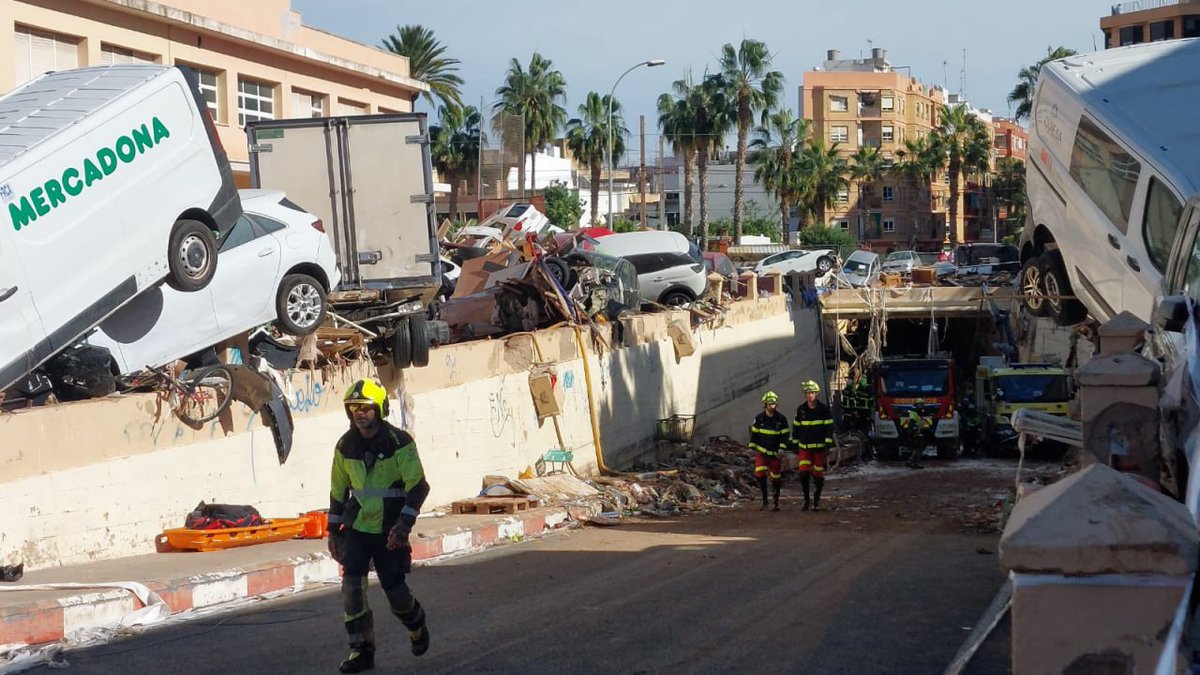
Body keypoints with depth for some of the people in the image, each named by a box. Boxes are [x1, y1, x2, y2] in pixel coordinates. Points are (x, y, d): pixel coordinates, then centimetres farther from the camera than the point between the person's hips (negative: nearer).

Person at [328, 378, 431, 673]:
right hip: (356, 527, 3)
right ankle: (362, 650, -1)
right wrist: (333, 531, 13)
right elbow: (338, 491, 13)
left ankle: (416, 624, 34)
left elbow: (417, 486, -12)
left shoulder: (400, 442, -11)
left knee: (395, 590, 1)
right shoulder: (345, 446, 3)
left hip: (389, 530, -3)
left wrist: (404, 523, -23)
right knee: (351, 585, -11)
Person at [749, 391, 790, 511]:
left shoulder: (781, 419, -5)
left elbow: (785, 435, -2)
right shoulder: (759, 418, -2)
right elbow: (754, 433, 7)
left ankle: (776, 502, 22)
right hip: (761, 451, 0)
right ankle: (764, 501, -7)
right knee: (760, 474, -16)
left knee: (776, 478, 4)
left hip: (775, 453, 0)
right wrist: (752, 448, 4)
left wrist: (781, 449, -13)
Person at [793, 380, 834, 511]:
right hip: (804, 447, 1)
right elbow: (796, 428, 11)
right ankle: (806, 500, 5)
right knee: (803, 473, -10)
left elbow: (829, 428, -2)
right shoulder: (801, 410, 3)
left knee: (818, 476, 2)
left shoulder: (824, 409, -4)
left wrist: (827, 446, -9)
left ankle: (816, 502, 15)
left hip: (820, 447, -1)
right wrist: (795, 447, 10)